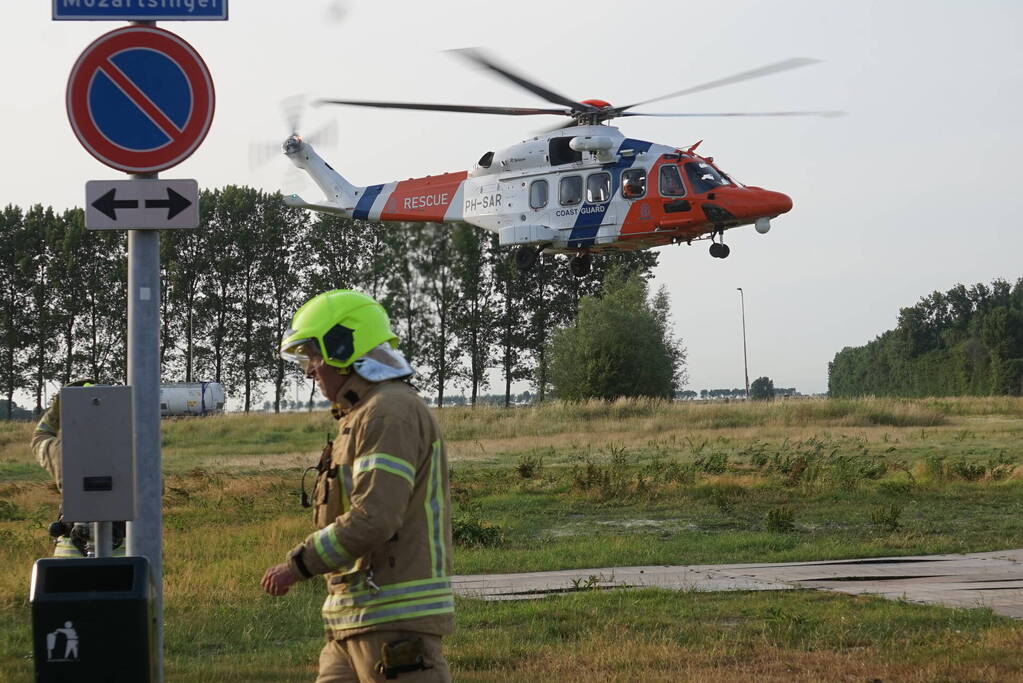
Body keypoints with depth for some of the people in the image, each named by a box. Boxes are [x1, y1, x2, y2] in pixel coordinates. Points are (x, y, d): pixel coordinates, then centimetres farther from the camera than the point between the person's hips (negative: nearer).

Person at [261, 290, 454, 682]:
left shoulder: (392, 412, -12)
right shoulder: (364, 416, 21)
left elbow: (374, 518, -23)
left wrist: (297, 565, -14)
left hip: (396, 619, -10)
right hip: (358, 622, 10)